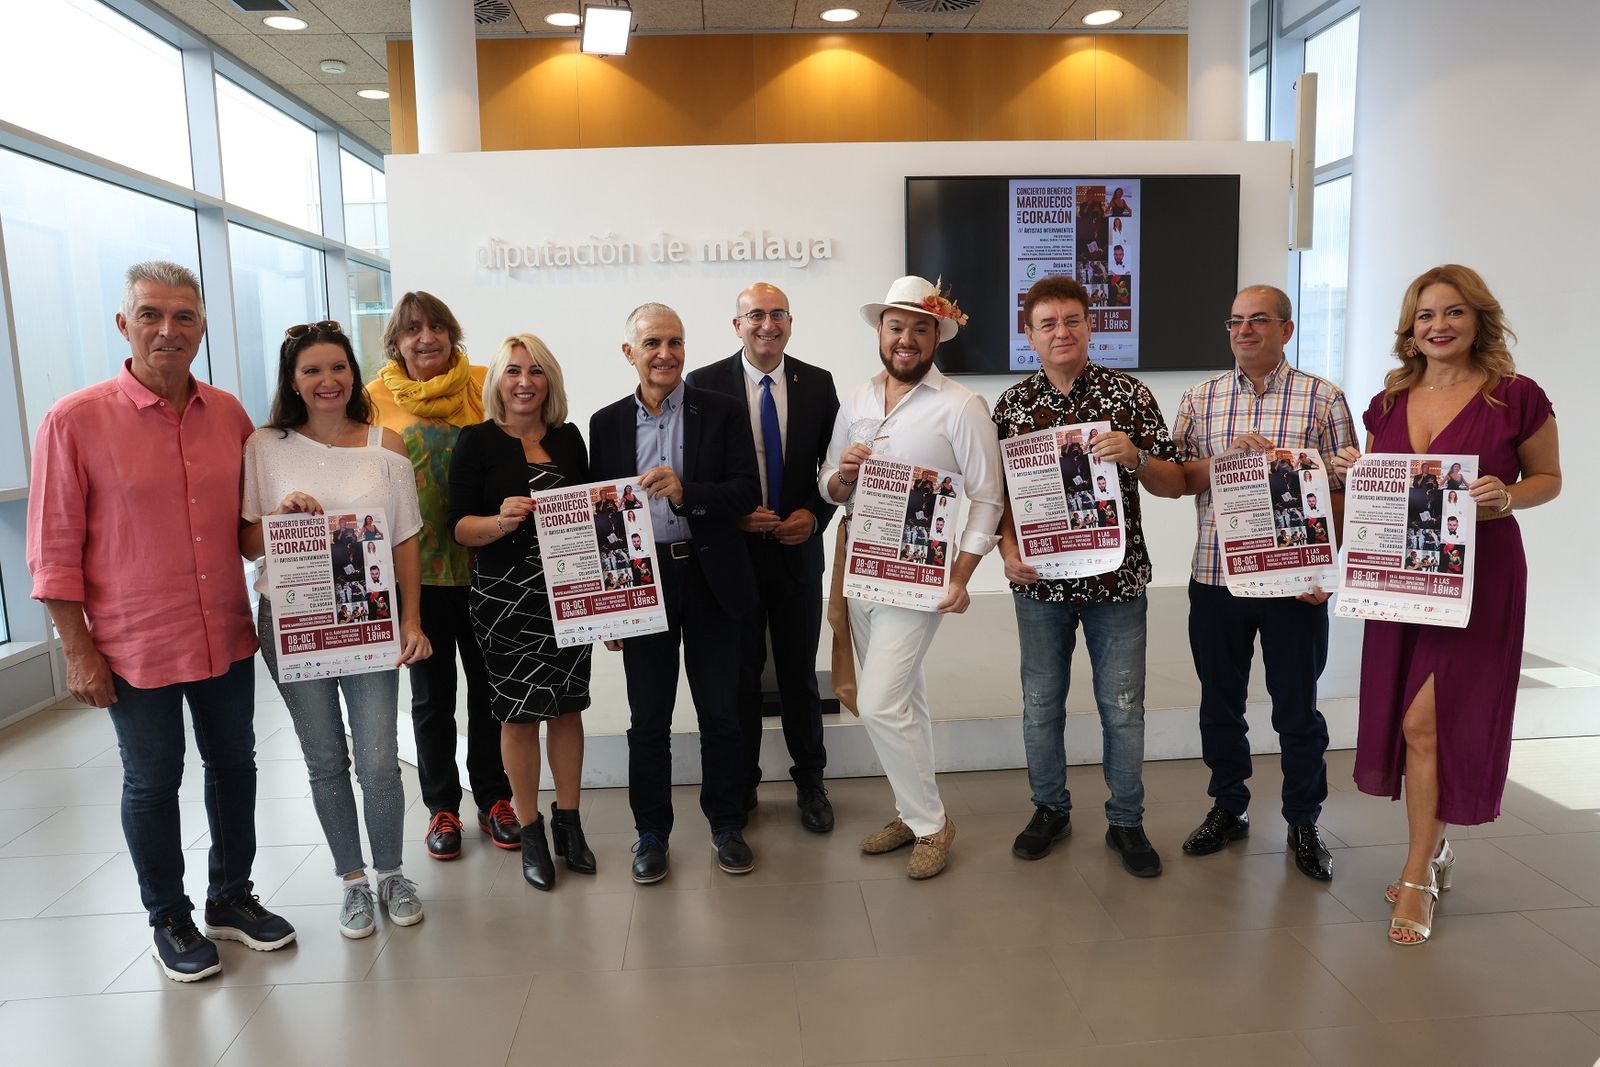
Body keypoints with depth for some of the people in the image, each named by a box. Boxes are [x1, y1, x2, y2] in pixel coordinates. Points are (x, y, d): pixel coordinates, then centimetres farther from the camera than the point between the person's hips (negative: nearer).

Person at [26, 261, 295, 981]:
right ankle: (169, 921, 31)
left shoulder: (229, 413, 1)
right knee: (152, 784, 11)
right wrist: (78, 651, -10)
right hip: (135, 648, -4)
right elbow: (54, 552, -9)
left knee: (233, 765, 16)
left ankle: (231, 898, 37)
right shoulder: (75, 420, -11)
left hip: (226, 637, 4)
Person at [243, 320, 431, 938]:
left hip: (370, 619, 0)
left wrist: (411, 620, -2)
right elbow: (246, 544, 4)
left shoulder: (384, 445, 1)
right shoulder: (266, 447, 0)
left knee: (379, 761, -1)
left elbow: (406, 540, 3)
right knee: (326, 762, 10)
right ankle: (352, 880, 28)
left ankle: (390, 872, 24)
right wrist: (280, 517, -17)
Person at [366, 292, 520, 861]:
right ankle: (442, 806, 28)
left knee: (488, 685, 12)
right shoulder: (376, 398, -1)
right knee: (432, 692, 12)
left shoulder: (483, 386, 0)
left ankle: (494, 799, 28)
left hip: (483, 563, 1)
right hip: (416, 568, 0)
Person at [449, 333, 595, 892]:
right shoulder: (477, 442, -2)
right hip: (505, 598, -3)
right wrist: (502, 520, -25)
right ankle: (530, 831, 19)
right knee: (519, 713, 5)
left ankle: (568, 821, 24)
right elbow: (460, 526, -6)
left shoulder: (569, 438, 8)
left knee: (567, 705, 9)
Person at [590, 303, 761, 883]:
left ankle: (726, 823, 28)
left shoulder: (722, 412, -1)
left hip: (710, 579, -1)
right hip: (641, 581, 1)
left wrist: (686, 492, -25)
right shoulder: (607, 423, 4)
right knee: (647, 719, 10)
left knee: (721, 712, 10)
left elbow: (749, 492, -8)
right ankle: (651, 831, 27)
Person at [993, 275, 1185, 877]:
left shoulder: (1130, 394, -2)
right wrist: (1008, 549, -9)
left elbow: (1173, 484, -1)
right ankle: (1050, 810, 32)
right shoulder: (1012, 404, 2)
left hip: (1117, 579, -1)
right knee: (1041, 703, 12)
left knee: (1123, 707, 8)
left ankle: (1126, 821, 26)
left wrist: (1135, 457, -21)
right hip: (1039, 581, 2)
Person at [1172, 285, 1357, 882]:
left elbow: (1344, 488, -2)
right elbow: (1171, 479, 2)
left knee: (1297, 708, 9)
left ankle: (1303, 822, 27)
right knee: (1220, 702, 13)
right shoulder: (1200, 398, 7)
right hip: (1215, 579, 2)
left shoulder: (1323, 398, 0)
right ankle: (1228, 807, 32)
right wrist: (1229, 457, -15)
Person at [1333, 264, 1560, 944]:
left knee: (1425, 721, -5)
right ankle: (1433, 852, 32)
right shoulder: (1388, 404, 7)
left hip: (1478, 577, -5)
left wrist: (1507, 496, -18)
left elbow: (1548, 479, 2)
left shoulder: (1516, 398, -6)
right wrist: (1353, 473, -6)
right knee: (1407, 720, 11)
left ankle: (1417, 874, 11)